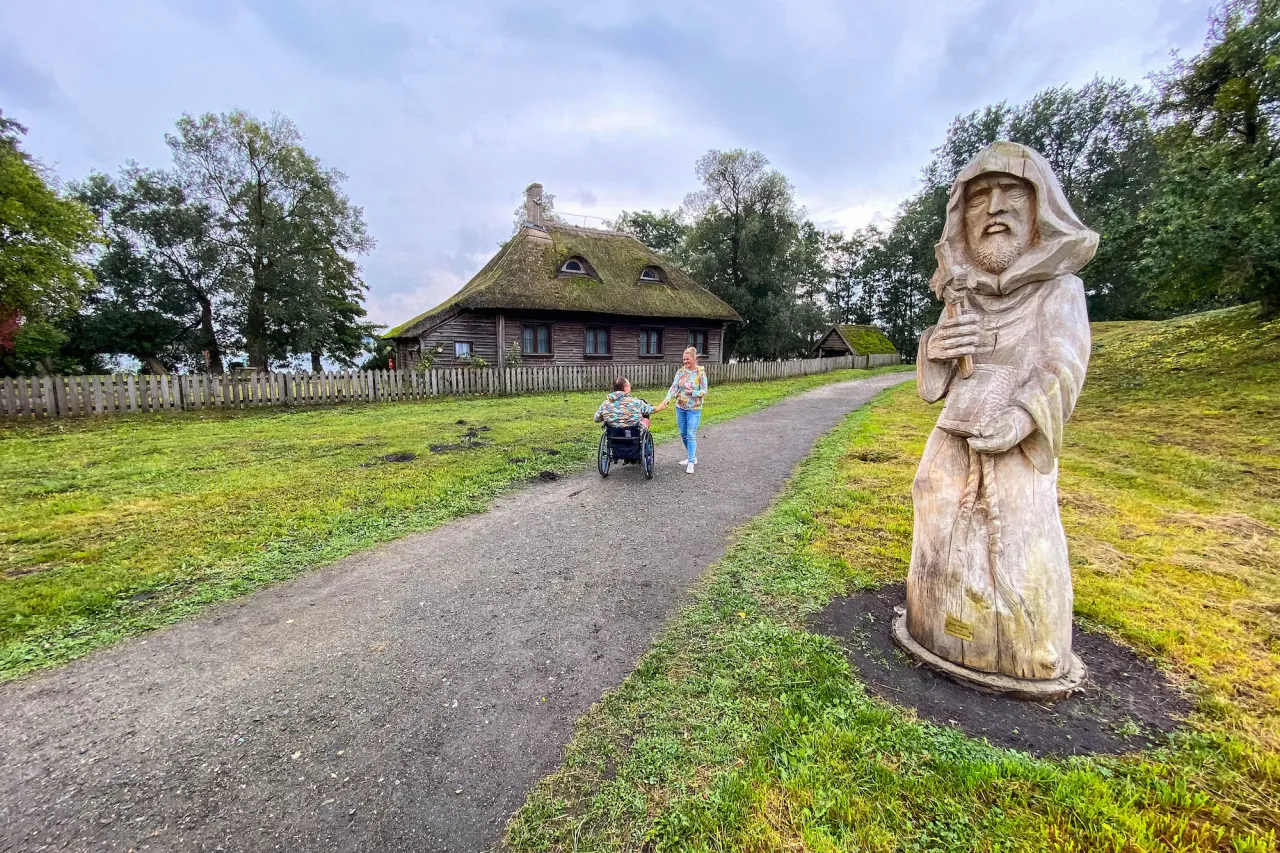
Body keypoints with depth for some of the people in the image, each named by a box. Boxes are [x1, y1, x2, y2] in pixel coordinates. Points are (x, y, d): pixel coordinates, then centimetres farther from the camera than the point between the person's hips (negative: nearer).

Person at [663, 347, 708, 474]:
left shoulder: (700, 373, -8)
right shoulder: (680, 371, 2)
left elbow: (704, 391, -7)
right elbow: (674, 387, -7)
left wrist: (693, 392, -23)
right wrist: (667, 399, -23)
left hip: (694, 409, -5)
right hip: (680, 407, 5)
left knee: (691, 435, -8)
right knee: (683, 434, 12)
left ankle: (691, 463, -4)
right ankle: (693, 457, 29)